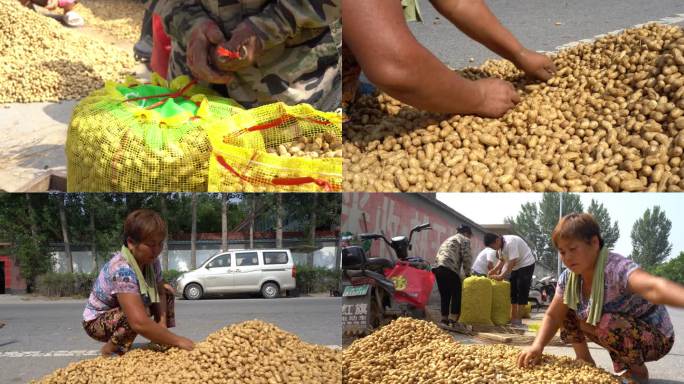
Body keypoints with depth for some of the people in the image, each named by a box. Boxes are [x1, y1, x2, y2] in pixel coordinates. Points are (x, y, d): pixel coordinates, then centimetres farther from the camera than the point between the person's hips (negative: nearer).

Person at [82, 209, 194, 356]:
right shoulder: (122, 269, -37)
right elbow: (139, 323, -45)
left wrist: (162, 323, -26)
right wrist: (177, 341, -41)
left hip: (120, 314, 8)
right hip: (97, 321, -8)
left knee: (168, 290, 3)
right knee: (141, 311, -35)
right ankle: (111, 348, -12)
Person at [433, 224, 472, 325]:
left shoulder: (448, 240, 35)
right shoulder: (464, 240, 12)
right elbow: (466, 258, -1)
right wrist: (467, 273, 9)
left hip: (437, 267, 8)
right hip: (449, 269, -7)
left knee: (444, 296, 13)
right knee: (456, 295, -2)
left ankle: (444, 320, 13)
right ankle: (453, 320, -9)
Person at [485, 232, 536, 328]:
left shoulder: (510, 242, -30)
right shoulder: (500, 245, -3)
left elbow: (512, 262, -32)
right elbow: (502, 260, 6)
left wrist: (501, 276, -33)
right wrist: (494, 271, -8)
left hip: (526, 264, -9)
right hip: (516, 266, 9)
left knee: (522, 292, -10)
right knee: (513, 292, 7)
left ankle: (518, 320, -8)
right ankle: (512, 318, 11)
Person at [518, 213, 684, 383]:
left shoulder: (616, 268, -33)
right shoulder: (568, 277, -8)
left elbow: (653, 287, -54)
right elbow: (553, 316, -4)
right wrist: (537, 346, -25)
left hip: (655, 337, -7)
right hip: (622, 332, 7)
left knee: (594, 321, -30)